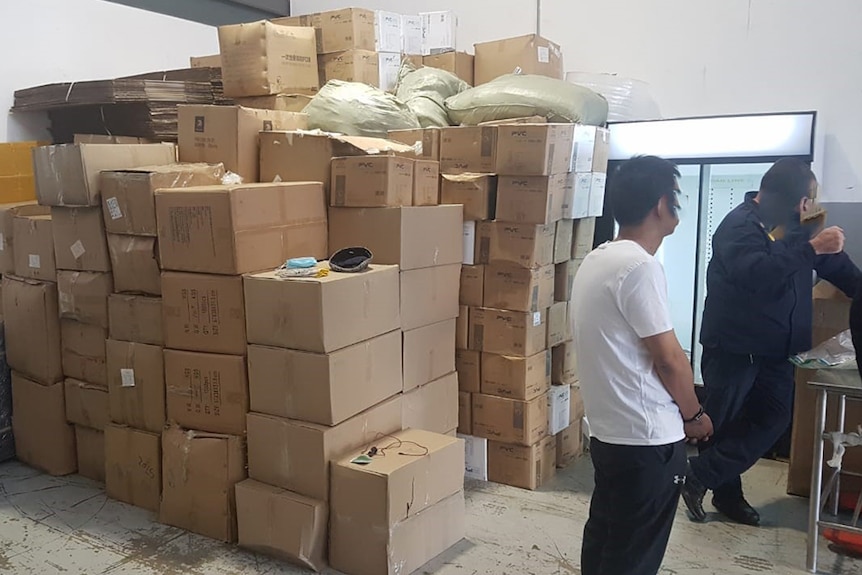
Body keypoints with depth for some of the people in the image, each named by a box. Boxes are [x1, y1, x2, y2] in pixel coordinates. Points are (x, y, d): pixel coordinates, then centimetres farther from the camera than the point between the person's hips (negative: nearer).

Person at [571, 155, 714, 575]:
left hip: (608, 431, 9)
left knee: (604, 541, 21)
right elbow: (669, 359, -18)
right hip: (647, 439, -9)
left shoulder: (598, 259, 8)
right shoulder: (640, 266, -21)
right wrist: (694, 415, 0)